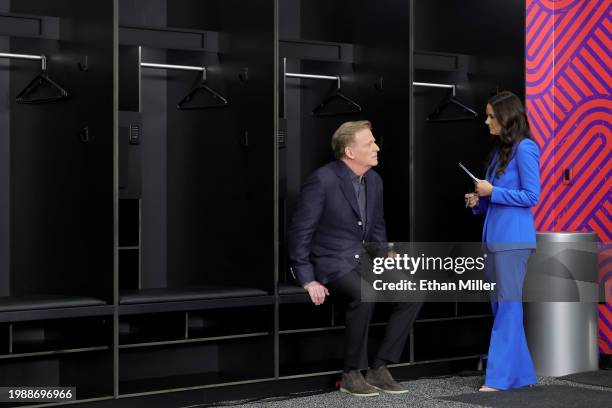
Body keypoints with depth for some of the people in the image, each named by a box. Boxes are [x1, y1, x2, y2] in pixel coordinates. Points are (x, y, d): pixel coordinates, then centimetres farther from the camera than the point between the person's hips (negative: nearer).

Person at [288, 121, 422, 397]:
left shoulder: (374, 180, 7)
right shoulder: (323, 180, -16)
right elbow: (299, 232, -13)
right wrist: (308, 281, -16)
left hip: (364, 260, 8)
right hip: (332, 263, -7)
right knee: (365, 294, -35)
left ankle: (379, 369, -5)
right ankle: (352, 374, -18)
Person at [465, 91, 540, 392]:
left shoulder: (524, 149, -10)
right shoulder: (500, 150, 16)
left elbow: (531, 196, -14)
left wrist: (493, 192, -14)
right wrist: (478, 202, 4)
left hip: (513, 240, -9)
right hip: (495, 237, 9)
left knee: (507, 306, -6)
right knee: (500, 306, 11)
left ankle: (500, 377, -4)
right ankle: (521, 373, 18)